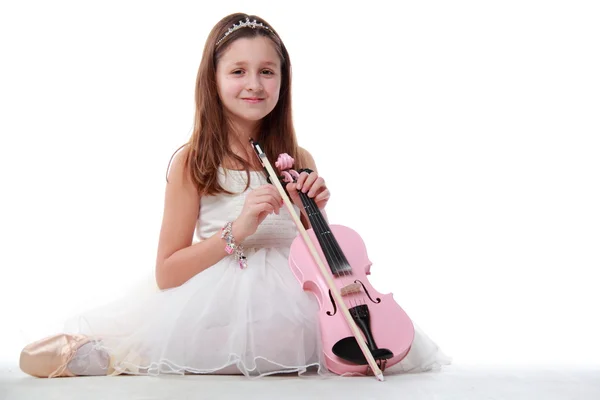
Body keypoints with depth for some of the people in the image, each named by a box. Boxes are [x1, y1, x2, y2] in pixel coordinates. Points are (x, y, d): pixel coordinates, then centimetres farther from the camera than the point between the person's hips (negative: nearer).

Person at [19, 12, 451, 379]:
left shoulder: (299, 162, 8)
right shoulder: (192, 161, -2)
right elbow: (167, 274, -2)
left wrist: (314, 216, -6)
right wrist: (236, 231, -15)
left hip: (292, 306, 7)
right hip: (216, 307, -6)